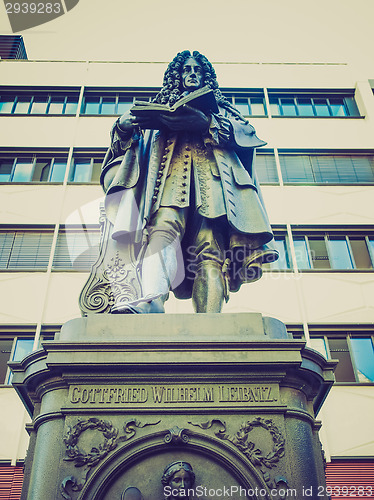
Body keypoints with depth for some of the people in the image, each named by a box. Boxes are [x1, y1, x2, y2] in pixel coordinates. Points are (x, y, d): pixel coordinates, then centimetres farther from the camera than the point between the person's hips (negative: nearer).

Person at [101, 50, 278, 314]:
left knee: (210, 252, -25)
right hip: (171, 174, 1)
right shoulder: (160, 107, 37)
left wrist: (206, 123, -3)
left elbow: (246, 131, 13)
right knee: (164, 226, -34)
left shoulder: (222, 107, 35)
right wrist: (124, 126, 0)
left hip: (210, 177, 0)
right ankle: (153, 299, -57)